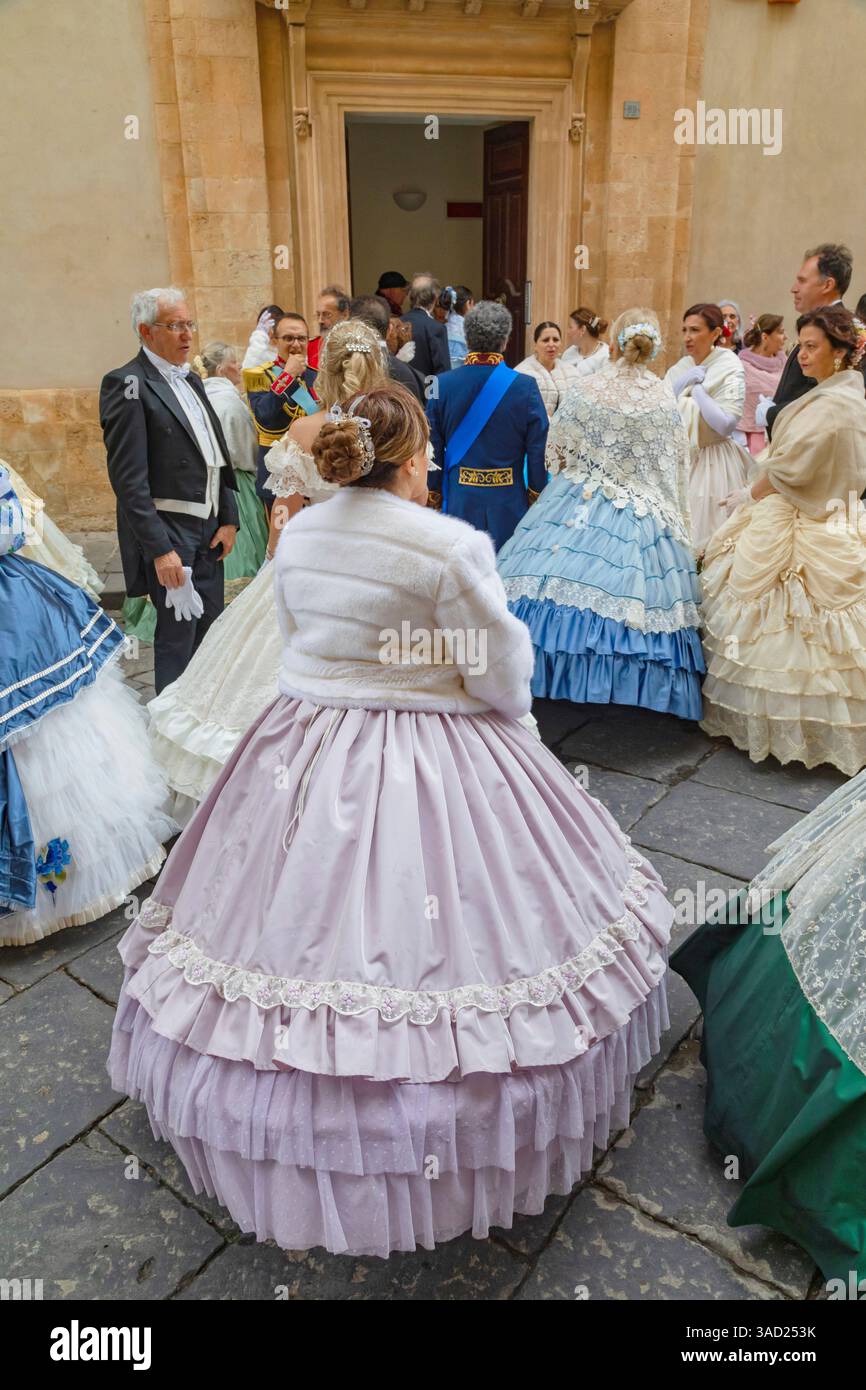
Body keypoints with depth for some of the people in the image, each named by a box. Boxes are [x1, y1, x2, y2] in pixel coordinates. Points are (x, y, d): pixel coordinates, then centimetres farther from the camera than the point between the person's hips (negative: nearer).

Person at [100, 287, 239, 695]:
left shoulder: (190, 380, 14)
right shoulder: (127, 384, -11)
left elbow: (218, 456, 18)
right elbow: (129, 478, -18)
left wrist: (229, 519, 7)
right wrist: (159, 548, -22)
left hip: (208, 529, 8)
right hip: (169, 534, -8)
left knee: (210, 632, 16)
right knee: (177, 637, -2)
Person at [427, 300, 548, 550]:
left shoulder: (442, 385, -6)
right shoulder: (525, 387, -10)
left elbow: (433, 450, -1)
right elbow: (538, 452, -7)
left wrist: (434, 499, 11)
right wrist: (536, 501, 6)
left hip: (458, 504, 1)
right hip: (508, 505, -1)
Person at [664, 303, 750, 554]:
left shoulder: (730, 368, -9)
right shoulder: (680, 368, 7)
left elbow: (726, 424, -21)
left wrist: (696, 388, -13)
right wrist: (682, 384, -11)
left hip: (713, 464, -5)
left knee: (710, 541, -1)